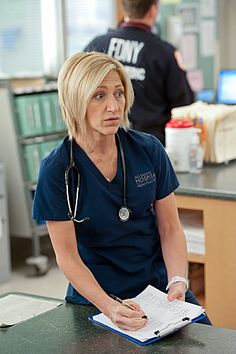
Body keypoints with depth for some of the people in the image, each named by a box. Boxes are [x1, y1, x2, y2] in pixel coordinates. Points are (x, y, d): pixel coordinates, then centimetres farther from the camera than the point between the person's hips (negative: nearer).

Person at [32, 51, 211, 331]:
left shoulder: (149, 150, -3)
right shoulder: (57, 170, -12)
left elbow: (170, 227, 2)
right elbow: (67, 256, -10)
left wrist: (178, 282, -15)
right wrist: (110, 307, -23)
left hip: (159, 286, 3)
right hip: (96, 297, -2)